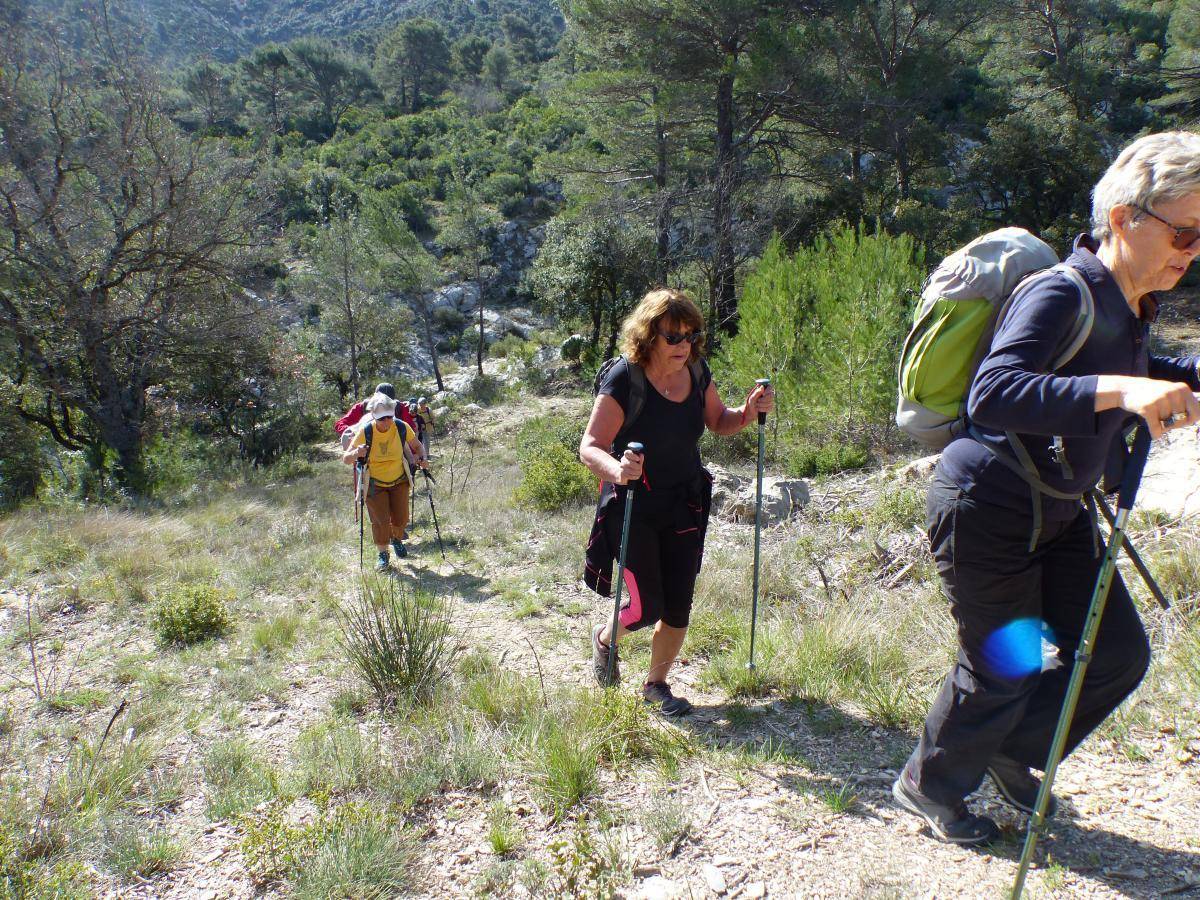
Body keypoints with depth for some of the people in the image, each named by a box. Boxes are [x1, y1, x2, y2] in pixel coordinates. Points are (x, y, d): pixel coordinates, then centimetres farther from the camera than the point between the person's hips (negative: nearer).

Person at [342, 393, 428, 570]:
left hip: (399, 480, 2)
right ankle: (382, 555, 17)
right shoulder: (365, 432, -23)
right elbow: (346, 459, -20)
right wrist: (357, 453, -41)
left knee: (401, 518, 3)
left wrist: (420, 458, -20)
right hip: (375, 483, -2)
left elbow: (416, 446, 1)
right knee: (380, 521, -5)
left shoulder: (402, 427, -19)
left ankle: (397, 539, 37)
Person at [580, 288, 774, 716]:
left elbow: (718, 421, 13)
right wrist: (616, 469, -47)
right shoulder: (623, 380, -21)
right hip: (632, 508, -5)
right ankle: (604, 638, 31)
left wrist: (748, 412, -8)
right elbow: (590, 447, -25)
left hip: (684, 506, 5)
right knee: (648, 606, -4)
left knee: (679, 605, 7)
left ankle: (655, 684, 30)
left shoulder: (697, 372, -3)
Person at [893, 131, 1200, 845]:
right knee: (1003, 669, 4)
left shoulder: (1134, 306, 4)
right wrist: (1117, 390, -47)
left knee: (1118, 654, 11)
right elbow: (992, 395, -39)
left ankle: (1009, 754, 34)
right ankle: (928, 785, 31)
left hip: (1059, 511, 9)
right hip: (988, 510, -9)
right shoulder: (1063, 295, -24)